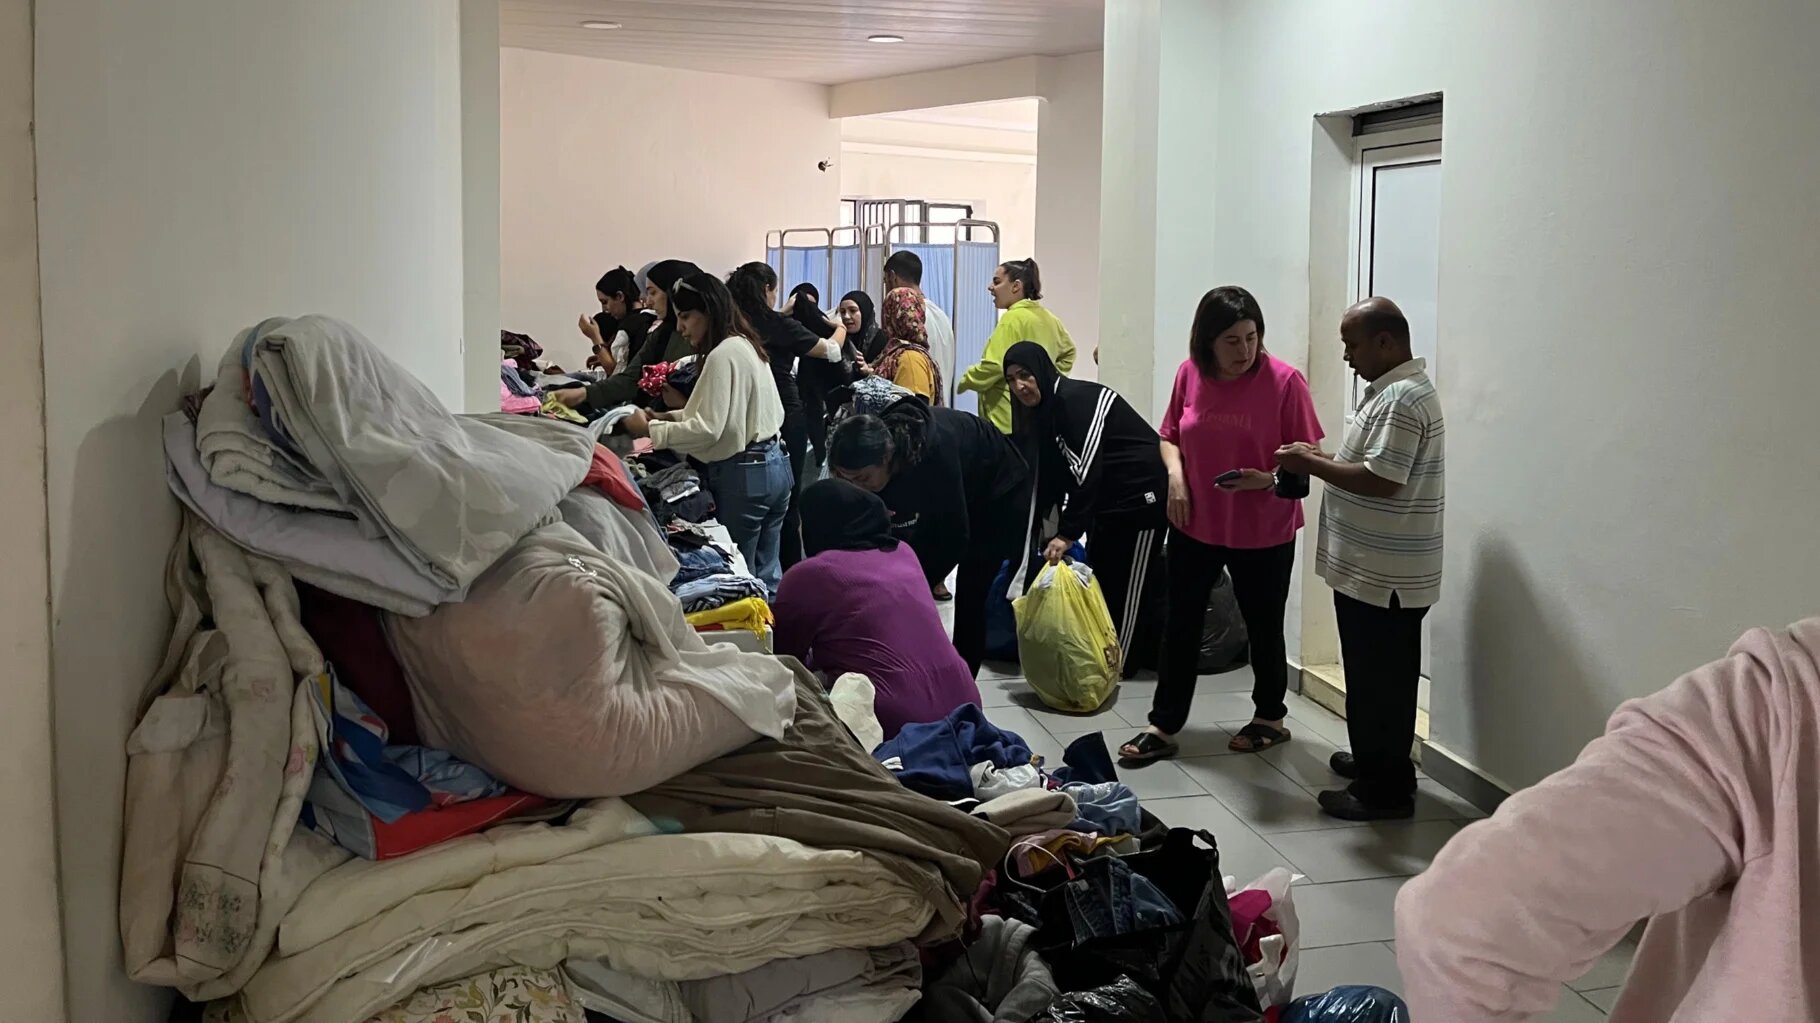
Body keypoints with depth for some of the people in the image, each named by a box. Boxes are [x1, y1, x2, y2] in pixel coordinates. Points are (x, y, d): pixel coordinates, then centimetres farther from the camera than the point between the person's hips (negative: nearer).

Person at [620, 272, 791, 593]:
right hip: (773, 464, 10)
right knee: (766, 574, 14)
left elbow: (707, 430, -21)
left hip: (743, 474, -10)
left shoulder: (723, 355, -17)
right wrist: (668, 416, 10)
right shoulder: (744, 345, 13)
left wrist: (650, 430, -13)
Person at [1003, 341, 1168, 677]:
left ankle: (1121, 661, 9)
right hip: (1109, 497, 10)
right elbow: (1053, 476, 9)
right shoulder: (1044, 412, 10)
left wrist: (1067, 533, -30)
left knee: (1128, 584, -1)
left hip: (1143, 495, -10)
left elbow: (1088, 468, -28)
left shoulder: (1077, 399, -21)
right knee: (1098, 575, 12)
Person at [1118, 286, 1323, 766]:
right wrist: (1175, 473, -10)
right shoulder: (1189, 373, -5)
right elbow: (1169, 436, 9)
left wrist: (1267, 479, -28)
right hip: (1194, 524, 3)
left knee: (1263, 627, 14)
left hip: (1263, 532, -3)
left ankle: (1270, 718, 35)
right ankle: (1163, 727, 19)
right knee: (1179, 625, 8)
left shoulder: (1285, 381, -15)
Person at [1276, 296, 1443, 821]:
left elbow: (1381, 480, -26)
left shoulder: (1403, 398, -20)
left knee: (1380, 679, -1)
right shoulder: (1396, 389, 14)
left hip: (1383, 575, -10)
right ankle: (1373, 759, 33)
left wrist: (1310, 464, -17)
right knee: (1375, 675, 20)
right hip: (1373, 568, 10)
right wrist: (1324, 459, 9)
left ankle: (1385, 788, 7)